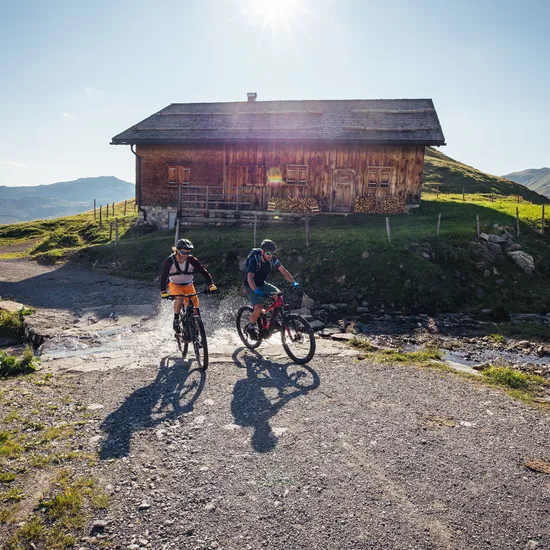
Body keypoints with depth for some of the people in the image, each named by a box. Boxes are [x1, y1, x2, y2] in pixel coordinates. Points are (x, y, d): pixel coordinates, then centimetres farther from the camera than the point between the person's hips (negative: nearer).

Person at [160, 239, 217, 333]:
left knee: (194, 305, -10)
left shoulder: (192, 260, -18)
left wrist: (211, 284, -30)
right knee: (180, 298, -34)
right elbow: (163, 277, -24)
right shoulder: (170, 261, -21)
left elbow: (203, 271, -18)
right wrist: (163, 292, -37)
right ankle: (176, 320, -12)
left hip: (188, 285, 2)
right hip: (174, 284, -2)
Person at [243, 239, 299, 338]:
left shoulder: (273, 259, -12)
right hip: (251, 286, -5)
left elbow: (283, 270, -9)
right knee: (259, 308, -25)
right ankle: (250, 327, 1)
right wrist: (256, 290, -54)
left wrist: (293, 282, -23)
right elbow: (250, 278, -37)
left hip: (262, 284, 6)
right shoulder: (254, 260, -27)